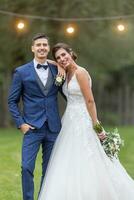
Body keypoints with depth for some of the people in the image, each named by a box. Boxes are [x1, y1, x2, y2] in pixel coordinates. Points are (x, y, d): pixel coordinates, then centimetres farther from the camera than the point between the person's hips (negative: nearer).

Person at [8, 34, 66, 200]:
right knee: (27, 168, -10)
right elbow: (12, 101, 3)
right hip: (32, 128, -3)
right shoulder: (21, 72, 0)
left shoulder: (56, 70, 8)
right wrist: (20, 123, -6)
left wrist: (63, 76, -5)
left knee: (49, 169, 9)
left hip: (53, 128, 3)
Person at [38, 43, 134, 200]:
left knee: (83, 166, -7)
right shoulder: (67, 74, 11)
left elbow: (90, 101, -14)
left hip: (81, 122, -9)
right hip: (69, 122, 9)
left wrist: (97, 126, -16)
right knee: (69, 166, 8)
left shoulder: (80, 72, -12)